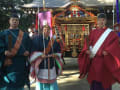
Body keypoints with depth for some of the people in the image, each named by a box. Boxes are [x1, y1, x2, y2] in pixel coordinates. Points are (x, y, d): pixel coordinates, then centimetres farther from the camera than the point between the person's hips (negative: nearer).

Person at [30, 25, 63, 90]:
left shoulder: (53, 40, 10)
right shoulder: (36, 39, -4)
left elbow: (58, 51, 14)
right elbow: (33, 52, -10)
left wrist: (56, 55, -7)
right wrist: (41, 56, -23)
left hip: (51, 66, 4)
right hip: (40, 66, -4)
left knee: (52, 85, 7)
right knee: (41, 84, 1)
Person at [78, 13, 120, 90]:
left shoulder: (110, 33, 0)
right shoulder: (93, 32, 10)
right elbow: (88, 42, 10)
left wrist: (107, 51, -22)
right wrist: (87, 49, -10)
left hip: (105, 60, -3)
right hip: (94, 60, 3)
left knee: (104, 81, 3)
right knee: (95, 79, 8)